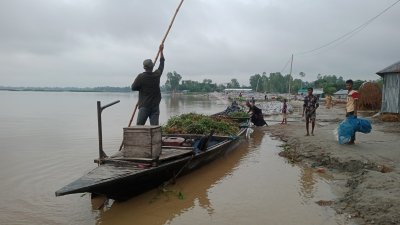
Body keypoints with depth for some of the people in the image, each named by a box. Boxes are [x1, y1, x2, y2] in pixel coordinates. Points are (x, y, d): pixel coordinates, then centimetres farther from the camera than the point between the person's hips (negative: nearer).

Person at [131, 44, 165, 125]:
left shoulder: (141, 77, -8)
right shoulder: (157, 75, 2)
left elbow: (133, 87, 0)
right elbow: (162, 64, 18)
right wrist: (161, 51, 28)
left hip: (144, 106, -2)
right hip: (155, 106, 3)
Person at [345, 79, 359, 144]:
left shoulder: (354, 92, -11)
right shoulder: (348, 93, 16)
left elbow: (356, 103, -15)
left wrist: (355, 112, -19)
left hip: (352, 112, -9)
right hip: (348, 112, 9)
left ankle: (352, 140, 1)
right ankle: (349, 139, 19)